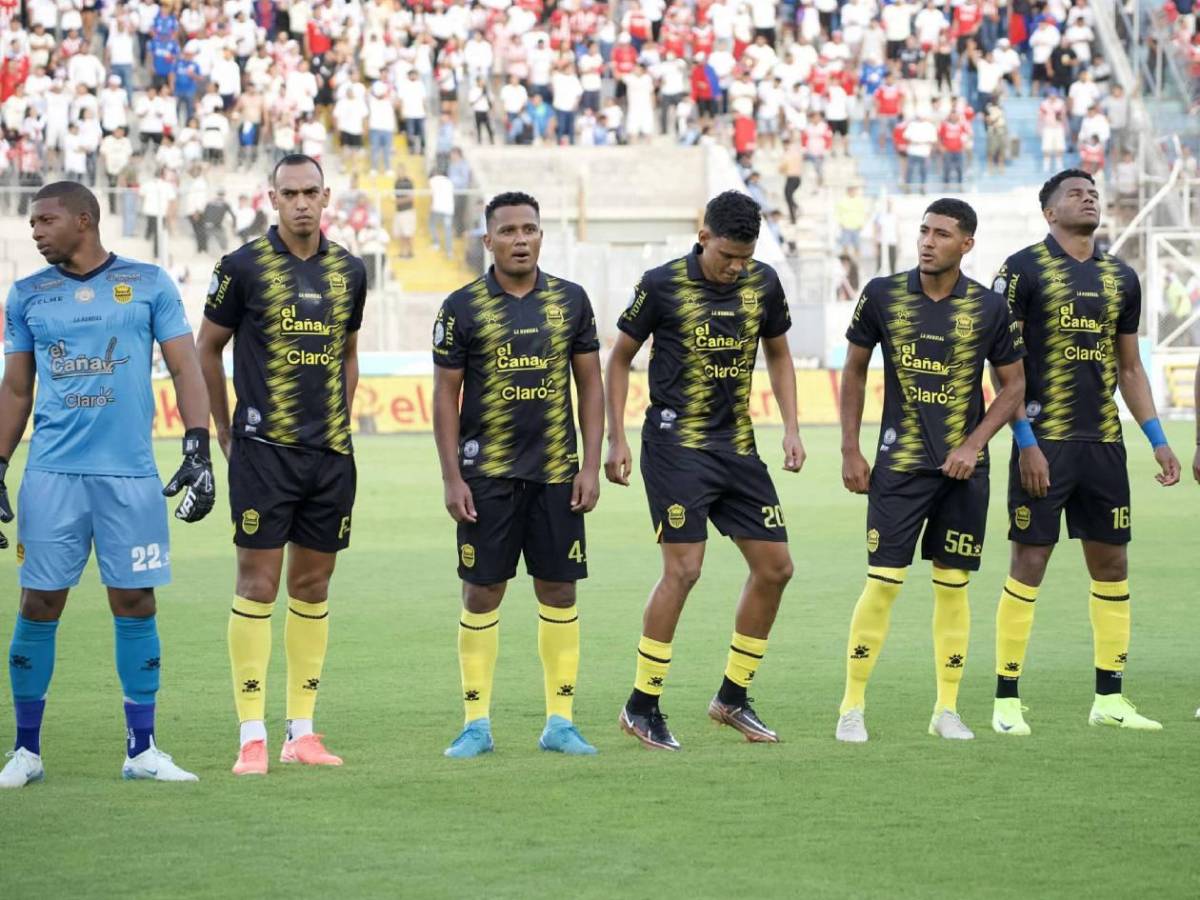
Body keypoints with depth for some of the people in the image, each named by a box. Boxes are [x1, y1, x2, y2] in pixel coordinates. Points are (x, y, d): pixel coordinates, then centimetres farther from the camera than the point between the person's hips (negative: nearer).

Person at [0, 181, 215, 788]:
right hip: (52, 473, 1)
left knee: (136, 604, 1)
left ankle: (141, 749, 10)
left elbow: (184, 368, 3)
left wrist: (197, 447, -7)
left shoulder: (148, 284, 5)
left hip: (131, 475, -1)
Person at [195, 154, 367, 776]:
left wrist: (339, 423, 15)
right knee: (258, 585, -6)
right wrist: (225, 432, 6)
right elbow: (207, 349, 5)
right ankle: (252, 736, -4)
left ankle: (302, 730, 14)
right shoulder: (244, 268, -4)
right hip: (264, 450, -4)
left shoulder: (349, 271, 8)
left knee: (312, 586, 8)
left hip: (331, 454, 4)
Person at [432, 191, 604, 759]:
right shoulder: (463, 307, -1)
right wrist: (452, 477, -6)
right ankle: (477, 723, 7)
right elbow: (445, 394, 0)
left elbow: (590, 385, 9)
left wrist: (590, 466, 1)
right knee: (483, 592, 0)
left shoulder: (569, 301, 5)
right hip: (487, 474, -2)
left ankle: (560, 722, 11)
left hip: (556, 473, 2)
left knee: (559, 591, 4)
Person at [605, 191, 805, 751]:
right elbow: (620, 358, 2)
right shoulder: (662, 285, -9)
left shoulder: (763, 284, 3)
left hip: (738, 447, 6)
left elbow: (777, 354, 19)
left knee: (775, 567, 4)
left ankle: (732, 698, 18)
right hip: (676, 446, -6)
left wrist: (791, 428, 8)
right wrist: (617, 440, -3)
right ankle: (642, 707, -2)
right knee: (683, 568, -13)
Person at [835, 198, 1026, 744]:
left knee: (953, 585, 5)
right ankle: (852, 707, 4)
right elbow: (854, 370, 8)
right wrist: (850, 451, 3)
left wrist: (974, 444, -7)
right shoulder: (883, 295, -2)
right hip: (899, 464, -1)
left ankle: (947, 709, 15)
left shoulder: (988, 308, -2)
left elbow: (1014, 384, 6)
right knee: (883, 584, -6)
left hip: (964, 468, 1)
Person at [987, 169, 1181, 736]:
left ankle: (1109, 698, 15)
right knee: (1029, 565, -5)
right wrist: (1025, 441, -13)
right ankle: (1006, 700, 1)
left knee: (1111, 565, 6)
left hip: (1103, 443, 6)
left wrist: (1157, 439, 12)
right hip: (1044, 442, -6)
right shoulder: (1024, 269, -4)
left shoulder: (1120, 279, 13)